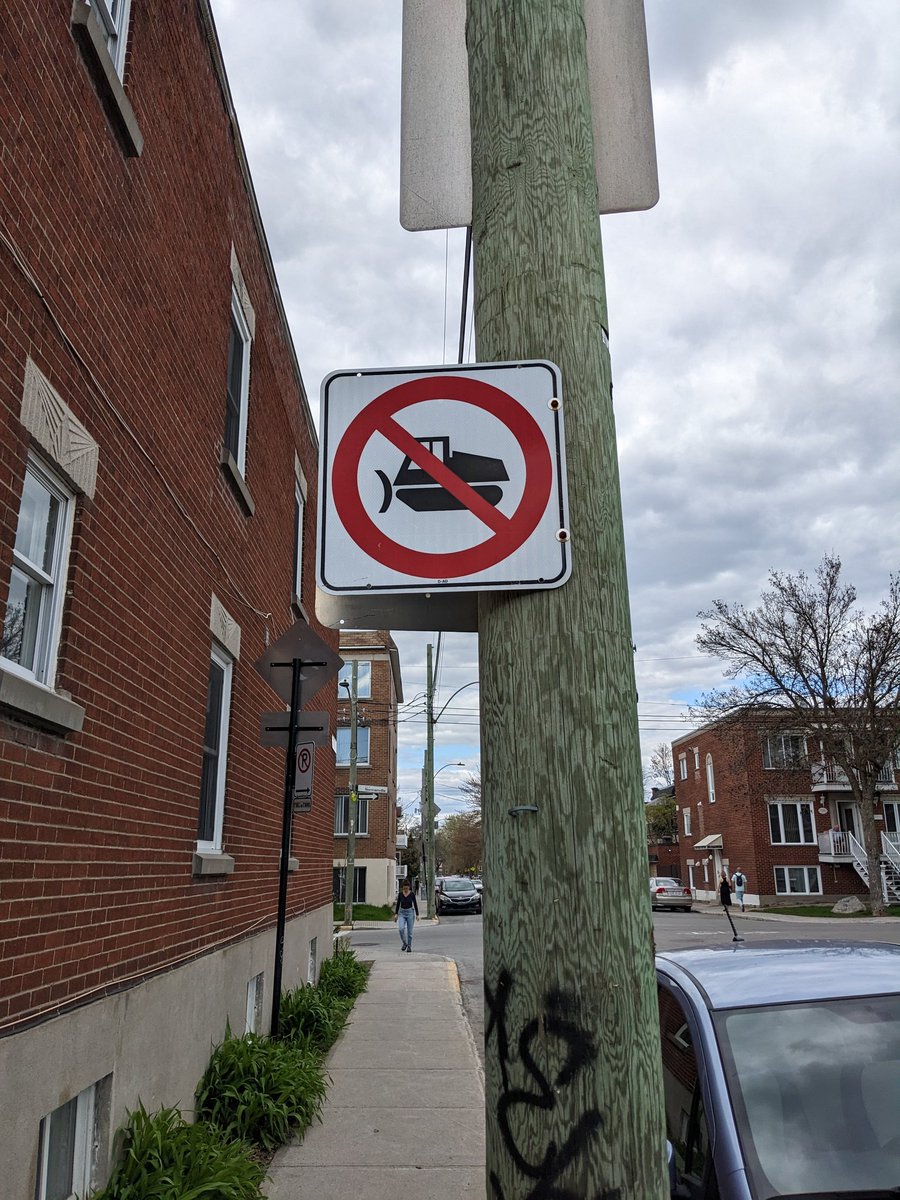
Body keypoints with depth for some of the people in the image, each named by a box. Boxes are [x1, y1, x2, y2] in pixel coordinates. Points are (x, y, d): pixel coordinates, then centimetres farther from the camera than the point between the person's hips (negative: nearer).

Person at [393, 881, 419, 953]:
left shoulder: (412, 894, -4)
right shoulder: (400, 894, 1)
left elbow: (415, 904, 1)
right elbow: (398, 904, 7)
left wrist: (417, 914, -1)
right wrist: (396, 914, 1)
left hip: (410, 912, -1)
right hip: (402, 912, 1)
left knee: (409, 931, 0)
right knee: (401, 928, -18)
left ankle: (409, 946, 13)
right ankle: (404, 943, 3)